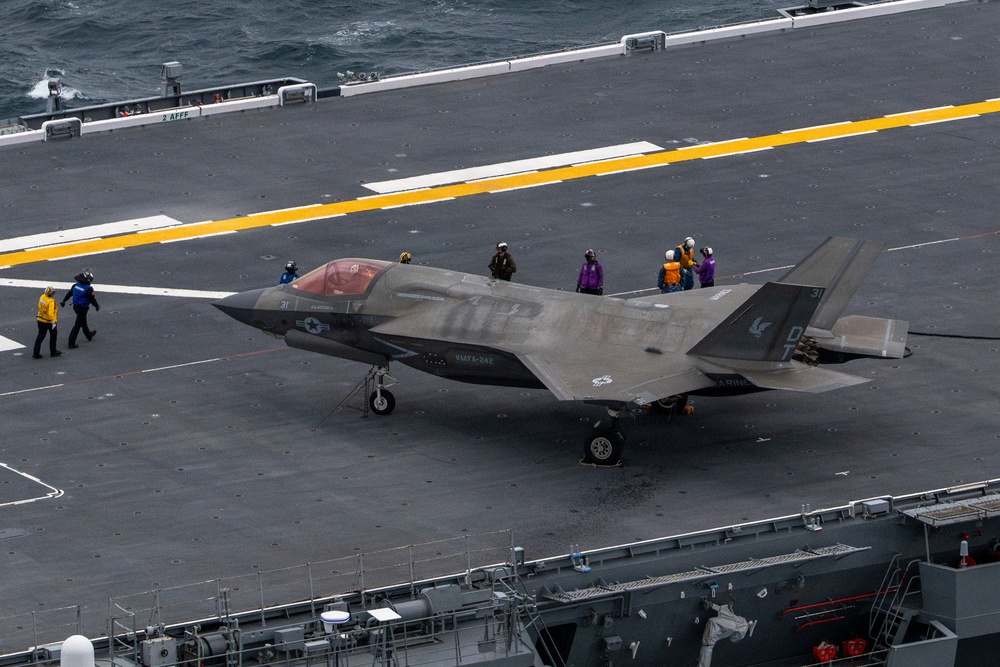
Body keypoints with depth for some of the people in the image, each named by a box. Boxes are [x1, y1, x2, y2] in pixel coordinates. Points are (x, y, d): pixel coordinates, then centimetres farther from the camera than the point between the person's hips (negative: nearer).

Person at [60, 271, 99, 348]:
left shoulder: (76, 285, -2)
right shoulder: (88, 289, -23)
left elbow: (69, 293, 10)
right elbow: (92, 299, -15)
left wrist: (64, 301, 24)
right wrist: (97, 306, 5)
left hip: (76, 306, 8)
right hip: (82, 308, -8)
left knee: (83, 322, 28)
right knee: (77, 325, -2)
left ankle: (89, 335, 51)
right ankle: (71, 343, -1)